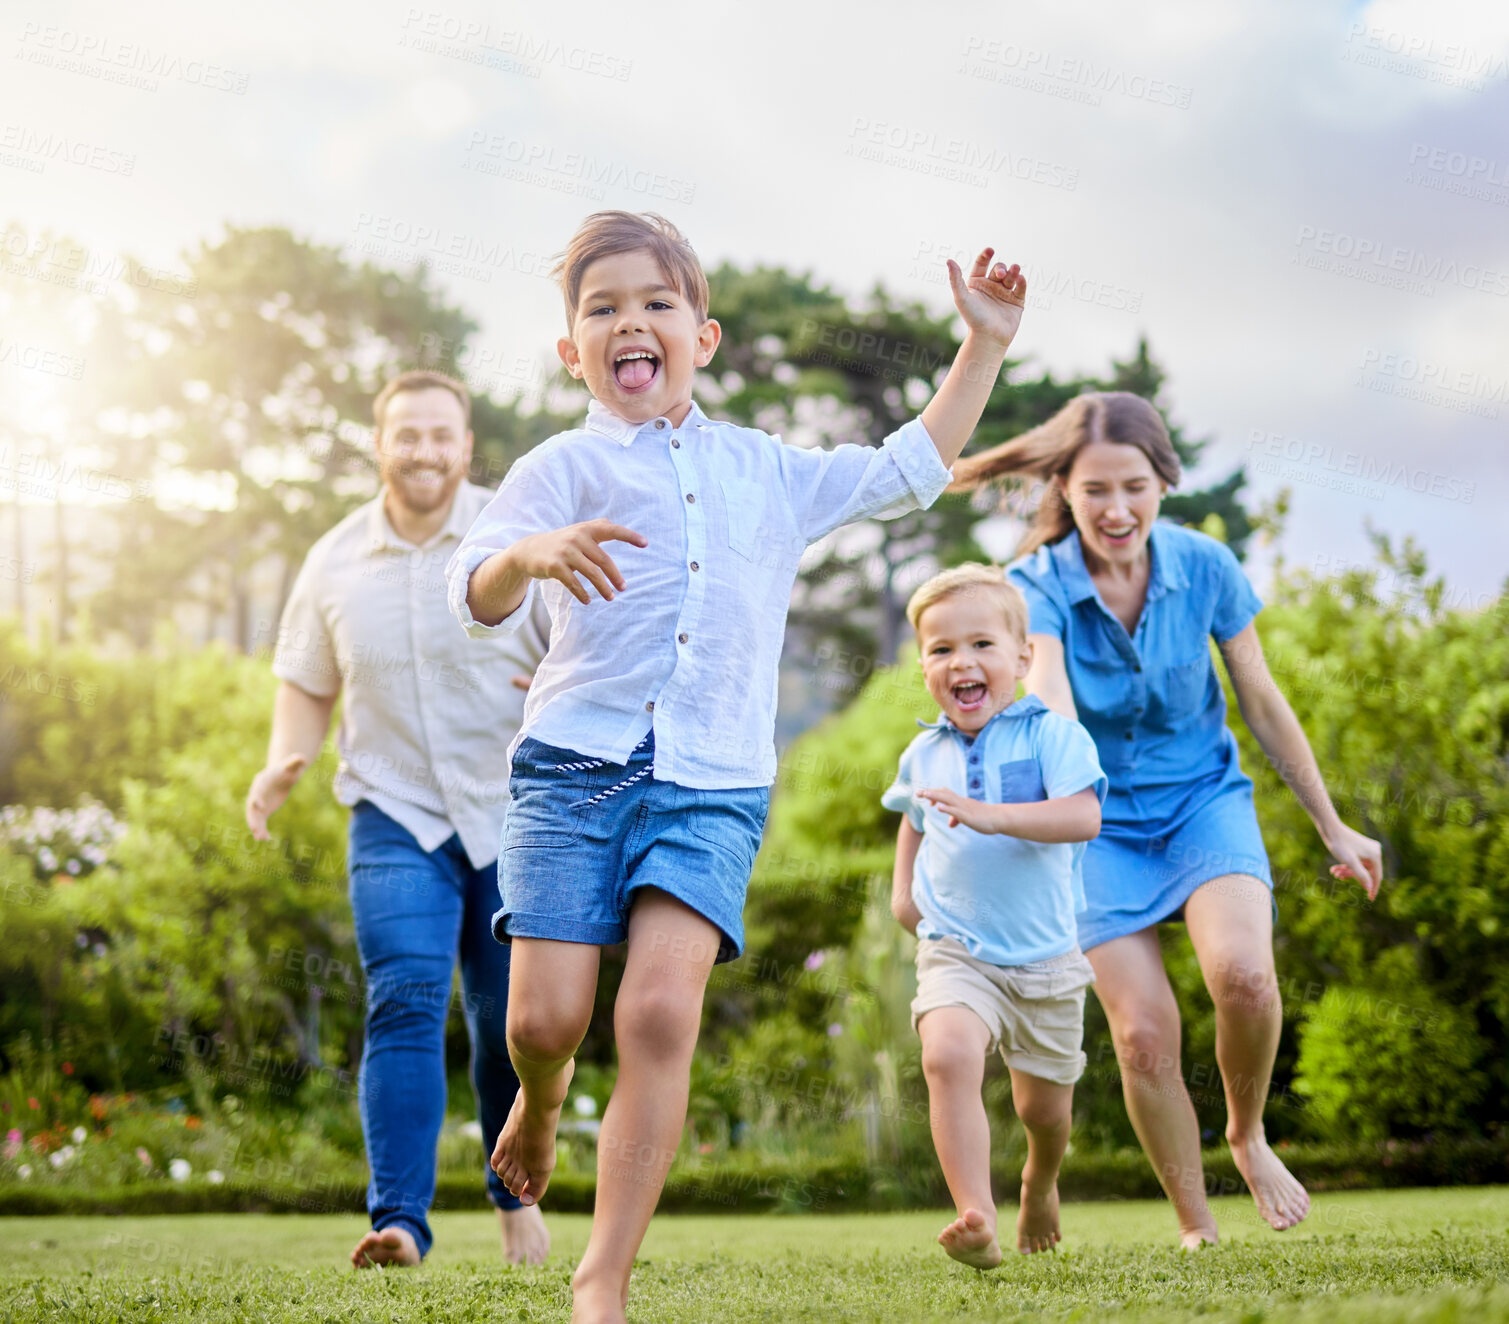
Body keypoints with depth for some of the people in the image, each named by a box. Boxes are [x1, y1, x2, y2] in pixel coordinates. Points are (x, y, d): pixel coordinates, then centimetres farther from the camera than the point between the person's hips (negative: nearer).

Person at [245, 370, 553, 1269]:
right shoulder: (336, 563, 4)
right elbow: (308, 684, 16)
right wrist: (286, 762, -2)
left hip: (514, 815, 0)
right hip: (396, 818, 1)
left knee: (512, 1022, 8)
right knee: (405, 1002, -18)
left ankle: (517, 1193, 32)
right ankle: (401, 1220, -22)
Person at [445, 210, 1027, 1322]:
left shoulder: (767, 471, 20)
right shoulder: (566, 467, 6)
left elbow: (908, 473, 32)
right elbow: (476, 596, -8)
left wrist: (985, 344, 28)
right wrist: (529, 553, -31)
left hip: (713, 784, 2)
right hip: (575, 765, -1)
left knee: (663, 1011, -16)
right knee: (547, 1017, -9)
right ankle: (544, 1099, 30)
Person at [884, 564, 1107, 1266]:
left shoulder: (1052, 734, -8)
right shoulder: (925, 754, 6)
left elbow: (1083, 817, -25)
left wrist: (991, 816, -35)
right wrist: (903, 885, 17)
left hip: (1045, 957, -1)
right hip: (956, 952, 1)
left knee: (1044, 1107, 14)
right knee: (947, 1055, -29)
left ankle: (1040, 1181, 49)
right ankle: (976, 1216, -36)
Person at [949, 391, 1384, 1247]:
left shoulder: (1205, 567, -10)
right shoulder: (1037, 585, -15)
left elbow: (1264, 703, 1)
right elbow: (1049, 702, -32)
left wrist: (1334, 828, 9)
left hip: (1203, 799, 1)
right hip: (1102, 824, 0)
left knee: (1244, 973, -26)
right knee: (1144, 1034, -10)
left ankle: (1249, 1135, 5)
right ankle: (1197, 1227, 12)